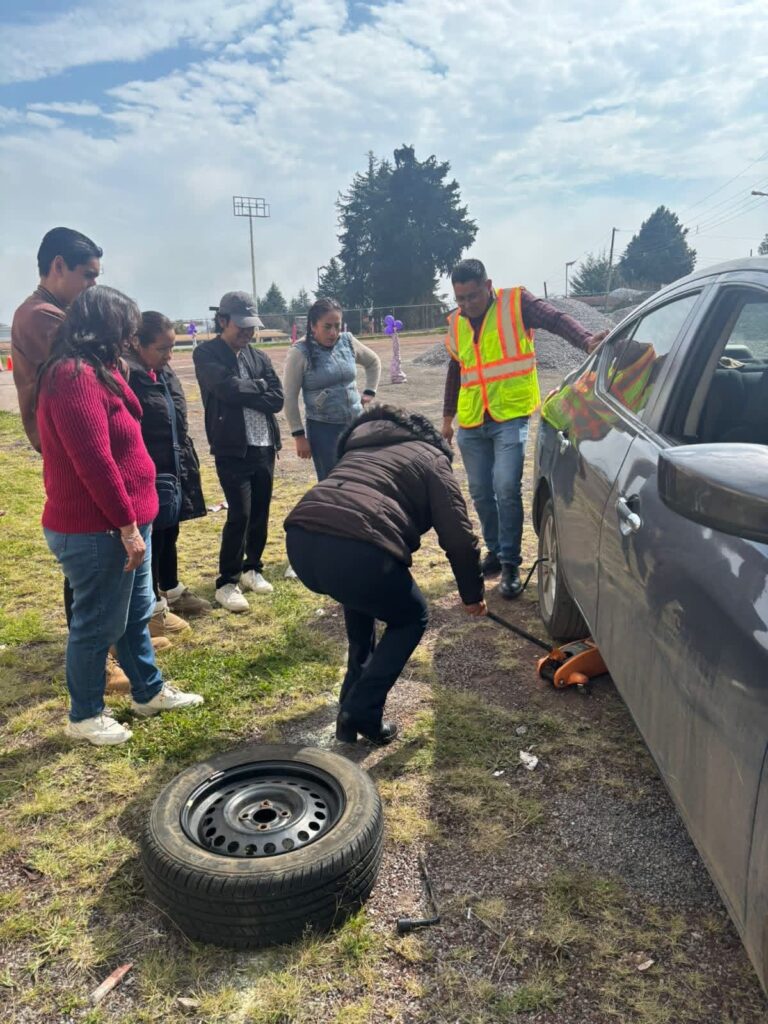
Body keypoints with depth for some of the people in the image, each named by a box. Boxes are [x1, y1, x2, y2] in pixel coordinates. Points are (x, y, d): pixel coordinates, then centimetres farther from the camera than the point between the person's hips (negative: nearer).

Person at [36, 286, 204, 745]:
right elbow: (94, 462, -25)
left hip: (121, 521, 10)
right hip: (97, 530, -10)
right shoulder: (75, 376, -21)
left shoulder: (95, 371, 14)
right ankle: (85, 716, 23)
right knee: (99, 625, 5)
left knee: (138, 613, 21)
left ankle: (150, 692, 37)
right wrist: (127, 526, -20)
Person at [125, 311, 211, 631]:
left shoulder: (165, 373, 9)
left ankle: (172, 591, 36)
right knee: (151, 538, 4)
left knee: (169, 533, 20)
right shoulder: (127, 375, -18)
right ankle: (153, 607, 19)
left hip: (172, 470, 8)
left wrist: (187, 462, 18)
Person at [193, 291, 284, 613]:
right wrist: (258, 386, -3)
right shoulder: (206, 354, -2)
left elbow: (277, 399, 2)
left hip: (264, 446, 6)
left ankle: (252, 569, 28)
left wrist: (243, 394, -9)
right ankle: (227, 582, 5)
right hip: (232, 448, -5)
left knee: (260, 513, 10)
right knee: (239, 515, -9)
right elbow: (228, 387, -19)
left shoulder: (259, 357, 13)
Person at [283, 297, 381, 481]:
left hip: (356, 425, 4)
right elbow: (290, 397, -7)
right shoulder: (300, 353, -10)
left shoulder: (348, 341, 2)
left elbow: (373, 362, 21)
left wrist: (369, 392, 12)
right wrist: (299, 435, -8)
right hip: (323, 429, -4)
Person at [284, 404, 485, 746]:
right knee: (411, 619, 23)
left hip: (300, 540, 7)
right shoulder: (432, 458, 19)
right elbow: (458, 537, 11)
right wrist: (472, 594, 26)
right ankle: (362, 713, 13)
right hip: (358, 549, -6)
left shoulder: (360, 447, 37)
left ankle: (353, 704, 38)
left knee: (362, 597, 37)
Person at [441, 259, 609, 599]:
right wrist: (448, 418, 20)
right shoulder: (456, 322, 11)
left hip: (510, 416, -5)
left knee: (506, 488, -14)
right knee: (481, 492, 10)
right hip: (471, 422, 5)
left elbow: (556, 320, -19)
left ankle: (510, 564, -3)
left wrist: (586, 341, -39)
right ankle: (495, 551, 29)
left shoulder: (515, 303, -5)